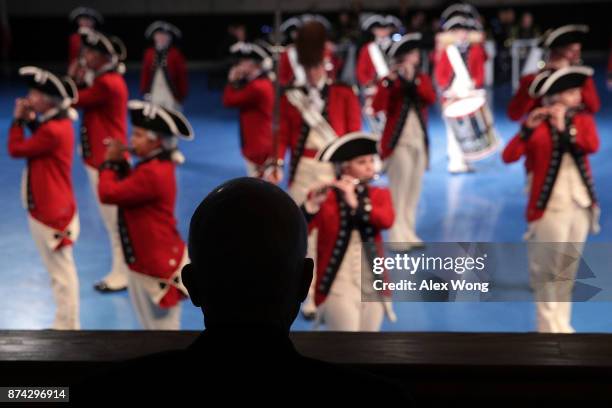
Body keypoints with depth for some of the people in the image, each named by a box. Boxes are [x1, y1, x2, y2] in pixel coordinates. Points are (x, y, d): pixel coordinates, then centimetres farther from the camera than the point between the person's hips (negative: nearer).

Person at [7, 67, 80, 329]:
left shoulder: (53, 130, -24)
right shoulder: (57, 122, 7)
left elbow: (16, 150, -17)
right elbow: (36, 143, 17)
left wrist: (18, 120, -6)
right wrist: (30, 120, 4)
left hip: (51, 214, -11)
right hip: (50, 209, 11)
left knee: (62, 272, 0)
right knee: (59, 270, 18)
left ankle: (67, 326, 9)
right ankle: (64, 324, 28)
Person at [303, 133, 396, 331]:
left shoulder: (380, 195, 9)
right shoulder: (323, 197, -2)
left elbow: (387, 220, -13)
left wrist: (355, 203, -25)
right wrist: (312, 205, -32)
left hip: (372, 284, 4)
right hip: (338, 284, -4)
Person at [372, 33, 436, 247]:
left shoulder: (423, 78, 11)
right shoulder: (391, 81, -3)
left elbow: (432, 98, -9)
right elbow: (377, 107, -18)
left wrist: (413, 79, -18)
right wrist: (389, 81, -27)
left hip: (420, 142, 6)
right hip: (398, 143, -6)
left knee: (413, 192, 9)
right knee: (399, 192, -8)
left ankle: (409, 234, 16)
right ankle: (397, 236, -6)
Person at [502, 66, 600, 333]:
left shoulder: (583, 119, 7)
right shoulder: (536, 124, -7)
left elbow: (592, 146, -13)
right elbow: (508, 157, -20)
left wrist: (565, 128, -24)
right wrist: (528, 128, -32)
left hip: (580, 204, 5)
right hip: (549, 206, -5)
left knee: (569, 269, 12)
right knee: (546, 269, 0)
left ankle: (562, 323, 22)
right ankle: (549, 326, 9)